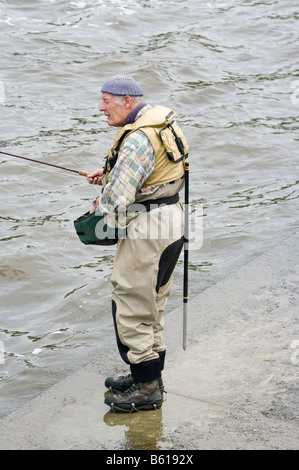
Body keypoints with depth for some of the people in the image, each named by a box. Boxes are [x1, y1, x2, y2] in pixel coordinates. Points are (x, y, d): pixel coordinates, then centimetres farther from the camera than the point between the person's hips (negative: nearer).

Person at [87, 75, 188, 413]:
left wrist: (98, 211, -2)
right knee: (150, 305, 19)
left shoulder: (137, 140, -22)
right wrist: (107, 175, 16)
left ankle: (147, 389, 6)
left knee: (132, 307, -1)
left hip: (148, 230, -10)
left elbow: (116, 198, -24)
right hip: (170, 223, 10)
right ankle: (148, 375, 30)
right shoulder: (161, 120, 9)